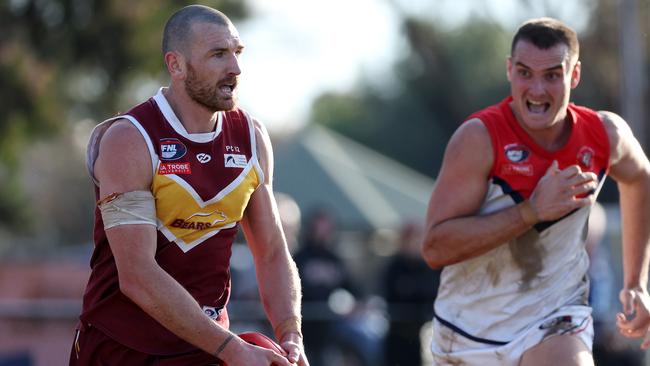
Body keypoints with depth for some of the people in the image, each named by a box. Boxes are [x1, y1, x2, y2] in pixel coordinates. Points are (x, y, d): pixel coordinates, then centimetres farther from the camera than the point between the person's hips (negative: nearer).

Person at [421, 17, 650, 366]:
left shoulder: (606, 135, -6)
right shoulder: (479, 137, -18)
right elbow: (435, 247, -25)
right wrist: (533, 211, -30)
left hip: (556, 324, 1)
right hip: (470, 332, -1)